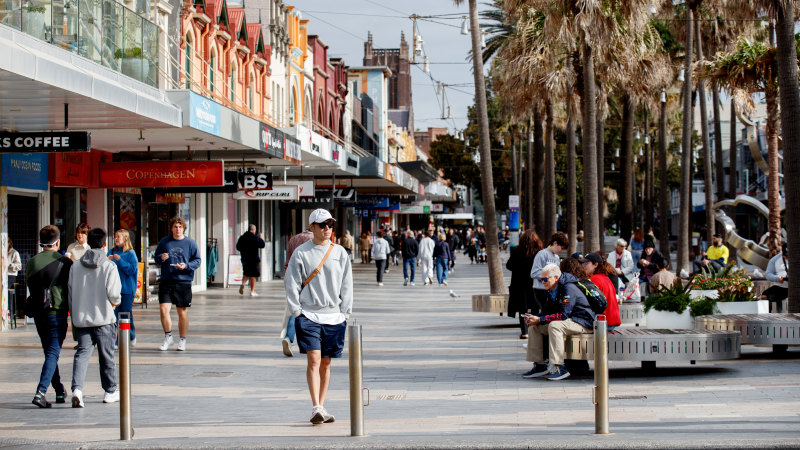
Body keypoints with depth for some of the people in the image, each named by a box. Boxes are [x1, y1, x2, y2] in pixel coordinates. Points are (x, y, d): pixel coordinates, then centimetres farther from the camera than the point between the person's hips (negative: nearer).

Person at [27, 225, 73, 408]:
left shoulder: (31, 262, 4)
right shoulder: (65, 262, -7)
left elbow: (30, 287, 11)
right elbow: (72, 290, -4)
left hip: (38, 314, 4)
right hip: (57, 312, -4)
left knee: (49, 352, 17)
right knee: (53, 353, -5)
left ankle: (60, 391, 26)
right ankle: (40, 391, -20)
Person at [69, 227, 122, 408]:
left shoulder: (76, 266, 3)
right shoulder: (109, 266, -10)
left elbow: (70, 292, 6)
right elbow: (114, 294, -16)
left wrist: (74, 314, 16)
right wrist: (115, 302, 8)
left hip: (81, 318, 3)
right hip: (103, 318, -3)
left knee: (82, 352, 1)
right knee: (106, 355, 10)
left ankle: (77, 388, -20)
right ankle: (110, 391, 22)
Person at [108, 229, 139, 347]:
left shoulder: (131, 253, -2)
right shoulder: (111, 252, 10)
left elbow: (132, 269, -11)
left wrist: (119, 260, -17)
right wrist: (108, 261, -11)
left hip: (127, 288, -3)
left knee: (126, 313, 2)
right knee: (113, 313, -4)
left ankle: (131, 337, 22)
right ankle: (113, 340, -2)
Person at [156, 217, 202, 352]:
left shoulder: (190, 243, 1)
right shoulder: (164, 242, 7)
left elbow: (197, 261, 3)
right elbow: (156, 256, 16)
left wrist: (186, 266, -15)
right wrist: (161, 258, -7)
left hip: (184, 282, -1)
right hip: (166, 282, 1)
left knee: (183, 312, 6)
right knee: (164, 309, -9)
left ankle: (182, 340, 19)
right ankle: (168, 337, 11)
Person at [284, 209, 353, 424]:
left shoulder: (340, 253, 8)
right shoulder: (301, 253, 0)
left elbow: (346, 286, 12)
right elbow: (291, 285, 1)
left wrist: (345, 313, 5)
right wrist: (297, 312, -5)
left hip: (333, 316, 3)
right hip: (308, 315, -3)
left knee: (326, 363, 8)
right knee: (314, 360, -13)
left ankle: (321, 407, 15)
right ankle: (316, 409, -16)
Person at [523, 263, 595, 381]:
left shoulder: (569, 289, -21)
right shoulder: (552, 291, 8)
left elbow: (563, 315, -27)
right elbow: (546, 311, 12)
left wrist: (540, 320, -26)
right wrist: (534, 318, -10)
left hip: (582, 322, -10)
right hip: (568, 321, 10)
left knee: (554, 325, -36)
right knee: (534, 327, 1)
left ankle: (559, 367, -36)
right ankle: (539, 365, -1)